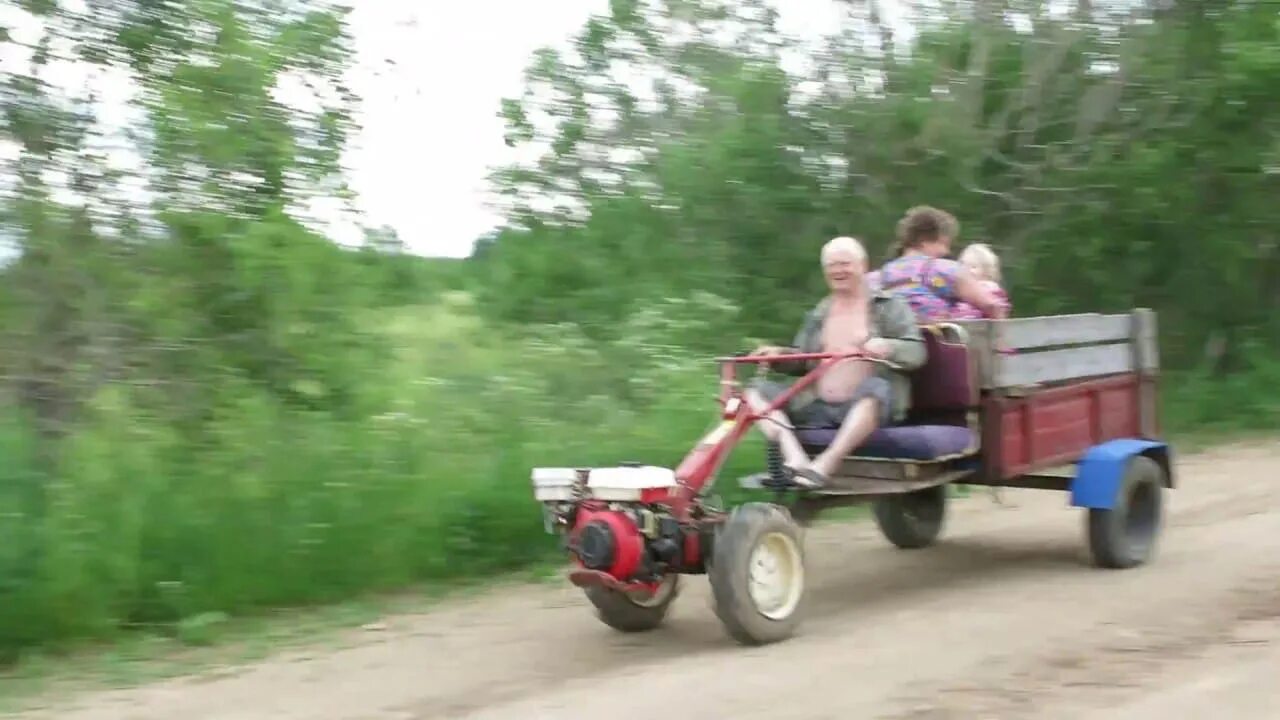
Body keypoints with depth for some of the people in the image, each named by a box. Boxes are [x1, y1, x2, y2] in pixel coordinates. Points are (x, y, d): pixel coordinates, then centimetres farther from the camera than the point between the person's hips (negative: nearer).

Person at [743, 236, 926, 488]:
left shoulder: (890, 307, 7)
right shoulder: (818, 314, 21)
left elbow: (916, 351, -4)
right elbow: (802, 361, 23)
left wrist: (887, 347, -26)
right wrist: (779, 355, 1)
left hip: (863, 408, -5)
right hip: (816, 409, 5)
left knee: (874, 387, -38)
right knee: (757, 391, -10)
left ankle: (824, 465, -44)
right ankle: (796, 459, -34)